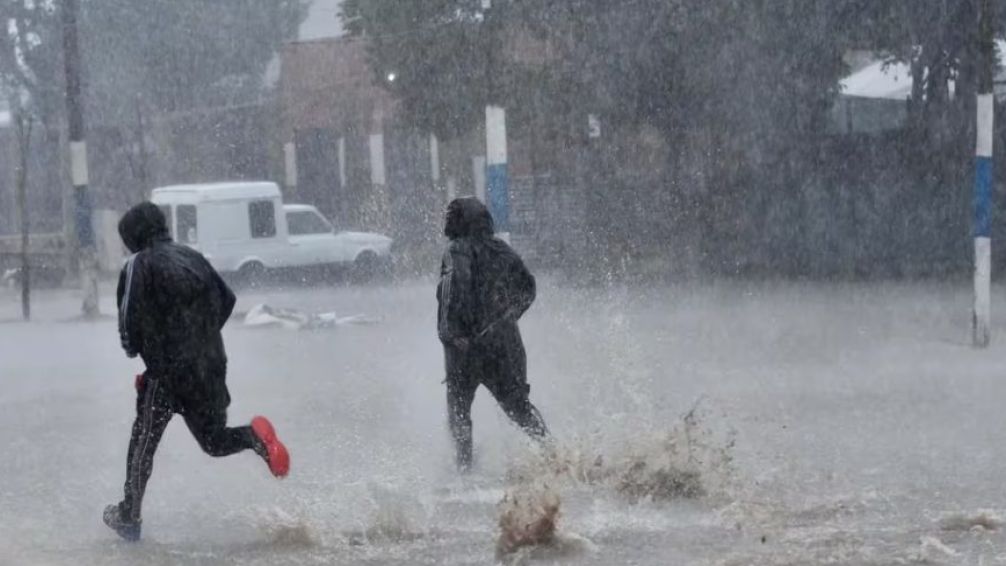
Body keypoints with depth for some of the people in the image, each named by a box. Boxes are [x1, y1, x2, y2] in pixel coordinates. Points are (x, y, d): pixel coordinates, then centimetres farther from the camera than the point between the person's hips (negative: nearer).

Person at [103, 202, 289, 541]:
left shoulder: (138, 266, -7)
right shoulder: (194, 258, 12)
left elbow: (130, 320, -12)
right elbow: (227, 300, 13)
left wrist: (132, 348, 9)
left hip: (168, 370, -5)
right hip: (211, 368, 5)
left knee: (143, 444, 9)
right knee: (214, 441, 15)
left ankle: (129, 517, 14)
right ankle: (256, 435, -15)